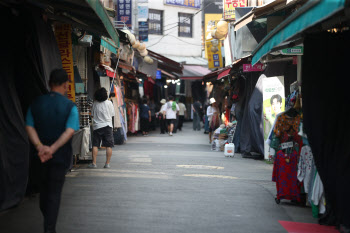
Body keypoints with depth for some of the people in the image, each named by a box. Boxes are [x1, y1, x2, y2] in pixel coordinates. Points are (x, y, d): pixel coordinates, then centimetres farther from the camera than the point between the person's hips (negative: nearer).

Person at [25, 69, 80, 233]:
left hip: (42, 155, 3)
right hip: (61, 155, -3)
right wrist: (52, 148, -25)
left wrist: (39, 146, -18)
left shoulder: (36, 103, 2)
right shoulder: (70, 107, -9)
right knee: (55, 192, 3)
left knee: (44, 188, 19)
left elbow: (29, 127, -7)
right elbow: (69, 131, -20)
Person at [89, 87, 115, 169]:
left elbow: (92, 115, 7)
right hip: (107, 126, -1)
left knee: (95, 145, 4)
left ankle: (94, 163, 1)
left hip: (97, 126, 1)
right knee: (108, 146, 2)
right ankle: (107, 163, 0)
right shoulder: (109, 103, -5)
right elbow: (112, 114, 3)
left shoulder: (95, 103, -1)